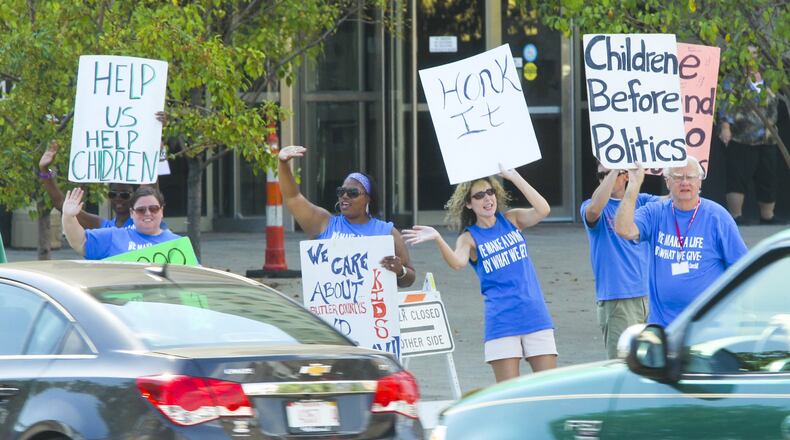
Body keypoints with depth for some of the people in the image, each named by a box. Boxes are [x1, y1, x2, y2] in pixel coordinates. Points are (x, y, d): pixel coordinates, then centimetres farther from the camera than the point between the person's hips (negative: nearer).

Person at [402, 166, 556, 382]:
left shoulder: (511, 219, 9)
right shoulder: (470, 238, 0)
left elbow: (542, 210, -8)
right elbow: (457, 262, -21)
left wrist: (514, 177, -9)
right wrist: (437, 239, -38)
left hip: (534, 315, 3)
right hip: (502, 321, -2)